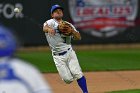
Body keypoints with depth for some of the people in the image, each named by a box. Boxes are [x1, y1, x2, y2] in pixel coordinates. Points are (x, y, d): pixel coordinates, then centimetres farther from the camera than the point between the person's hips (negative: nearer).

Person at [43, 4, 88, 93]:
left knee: (77, 73, -15)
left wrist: (72, 30, -15)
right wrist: (49, 29, -50)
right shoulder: (50, 22, -1)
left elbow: (79, 37, 4)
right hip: (58, 56, -2)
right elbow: (44, 28, -26)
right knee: (68, 79, -5)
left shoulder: (68, 25, 11)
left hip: (69, 52, 2)